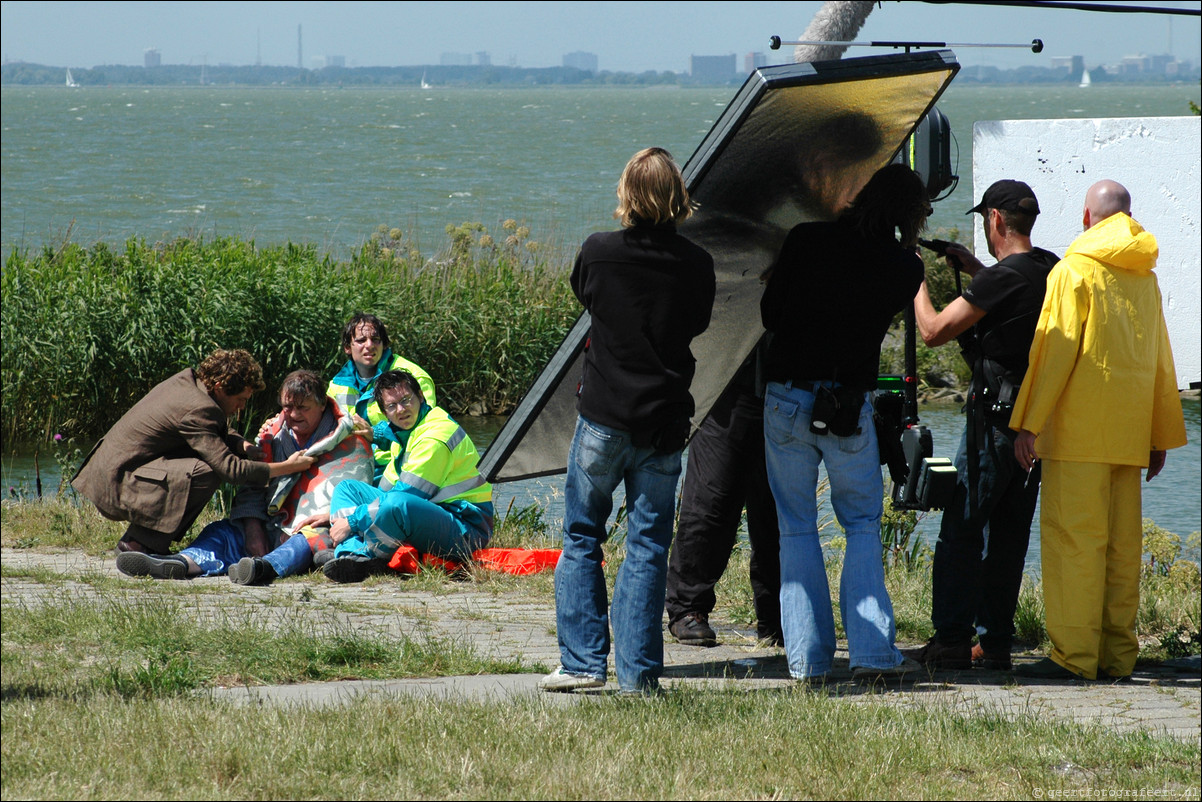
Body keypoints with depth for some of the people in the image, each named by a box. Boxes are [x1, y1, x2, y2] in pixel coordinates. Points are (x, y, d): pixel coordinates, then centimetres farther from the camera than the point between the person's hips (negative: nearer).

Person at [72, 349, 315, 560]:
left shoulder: (187, 380, 9)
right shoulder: (197, 410, -21)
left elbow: (219, 433, 25)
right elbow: (230, 469, -23)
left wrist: (245, 447, 4)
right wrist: (287, 467, -14)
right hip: (113, 487, -10)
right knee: (206, 472, -25)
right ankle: (139, 542, -13)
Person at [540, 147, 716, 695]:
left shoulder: (599, 253, -9)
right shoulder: (696, 265, -6)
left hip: (603, 418, -1)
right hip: (665, 423, 1)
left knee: (581, 540, 11)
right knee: (647, 547, 5)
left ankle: (582, 662, 7)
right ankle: (638, 671, 2)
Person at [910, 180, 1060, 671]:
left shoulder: (1001, 278, -17)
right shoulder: (1052, 270, 6)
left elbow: (933, 331, -14)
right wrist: (974, 270, 28)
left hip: (995, 418, -8)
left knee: (961, 531, -2)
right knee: (1010, 534, 11)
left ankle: (952, 640, -3)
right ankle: (996, 643, 12)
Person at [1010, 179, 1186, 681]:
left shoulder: (1074, 271, -4)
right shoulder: (1146, 279, 15)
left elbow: (1054, 351, -10)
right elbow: (1160, 360, 18)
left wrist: (1028, 423, -9)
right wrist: (1162, 434, 22)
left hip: (1079, 430, -6)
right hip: (1129, 433, 6)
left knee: (1072, 535, -7)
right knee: (1123, 541, 7)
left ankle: (1073, 654, -12)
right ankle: (1117, 654, 8)